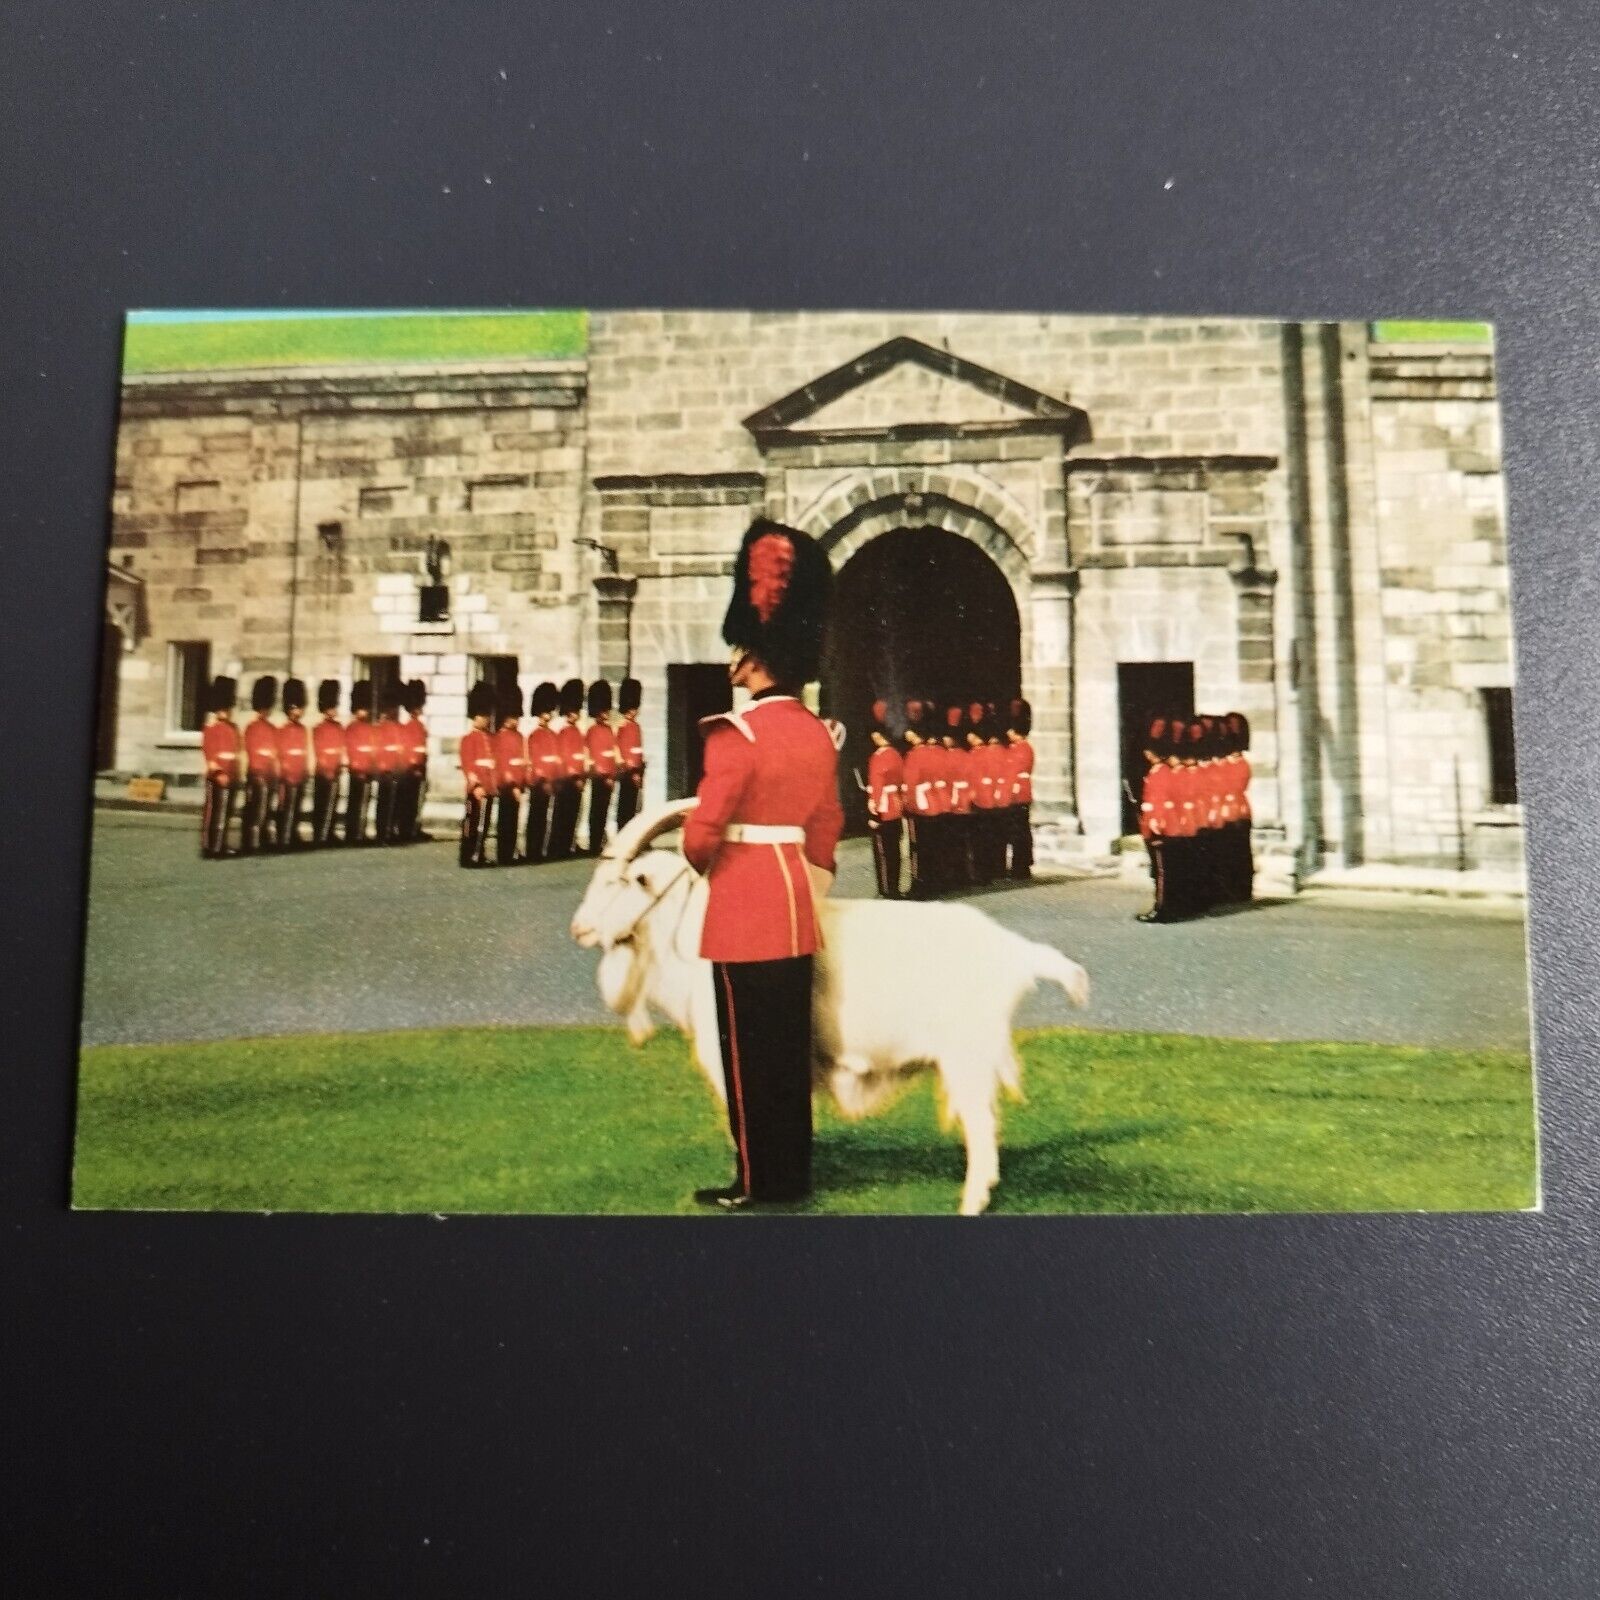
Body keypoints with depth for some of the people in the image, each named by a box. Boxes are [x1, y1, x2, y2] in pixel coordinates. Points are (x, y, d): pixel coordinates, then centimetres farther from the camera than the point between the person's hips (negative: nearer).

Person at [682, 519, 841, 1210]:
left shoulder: (737, 732, -17)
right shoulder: (819, 734, 7)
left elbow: (702, 833, -19)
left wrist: (701, 864, 3)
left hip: (744, 908, -8)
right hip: (797, 907, 8)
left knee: (748, 1047, 3)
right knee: (790, 1042, 14)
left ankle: (758, 1179, 13)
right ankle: (792, 1173, 24)